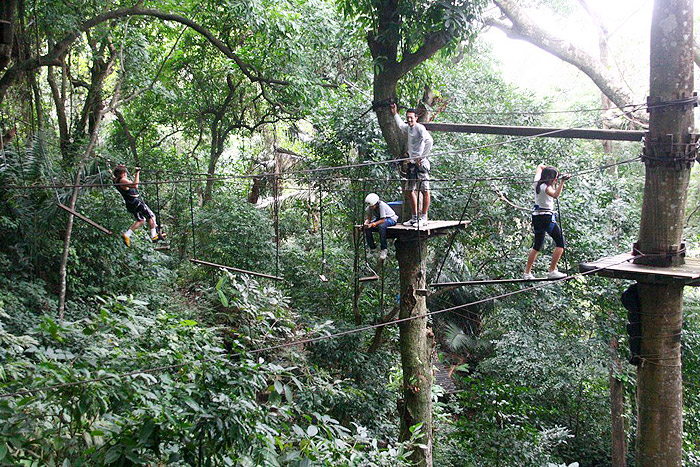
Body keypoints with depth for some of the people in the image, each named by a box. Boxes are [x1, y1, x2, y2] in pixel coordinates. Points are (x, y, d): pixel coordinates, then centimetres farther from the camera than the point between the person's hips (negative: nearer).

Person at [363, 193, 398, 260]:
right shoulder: (369, 207, -12)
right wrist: (366, 223, -25)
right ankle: (372, 248, -3)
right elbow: (368, 218, -3)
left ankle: (384, 249, -26)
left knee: (381, 226, -38)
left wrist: (373, 224, -40)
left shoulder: (382, 205, -31)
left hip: (391, 219, -7)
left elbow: (383, 220, -31)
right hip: (379, 218, 7)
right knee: (367, 228, -17)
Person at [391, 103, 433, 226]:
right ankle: (415, 217, 15)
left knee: (425, 191, -6)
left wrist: (422, 157, -21)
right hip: (412, 163, 9)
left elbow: (429, 141, -23)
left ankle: (424, 218, -6)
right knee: (411, 191, 9)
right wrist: (395, 113, 49)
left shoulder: (420, 128, -9)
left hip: (421, 163, -9)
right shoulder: (408, 128, 17)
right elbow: (400, 125, 42)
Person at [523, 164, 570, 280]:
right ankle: (552, 271, -7)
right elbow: (555, 195, -39)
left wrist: (549, 169, 19)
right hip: (547, 217, -9)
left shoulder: (537, 182, 6)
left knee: (537, 246, 17)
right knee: (560, 243, -1)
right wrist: (562, 182, -46)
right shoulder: (546, 187, -17)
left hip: (536, 217, 9)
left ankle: (527, 273, 14)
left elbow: (540, 166, 26)